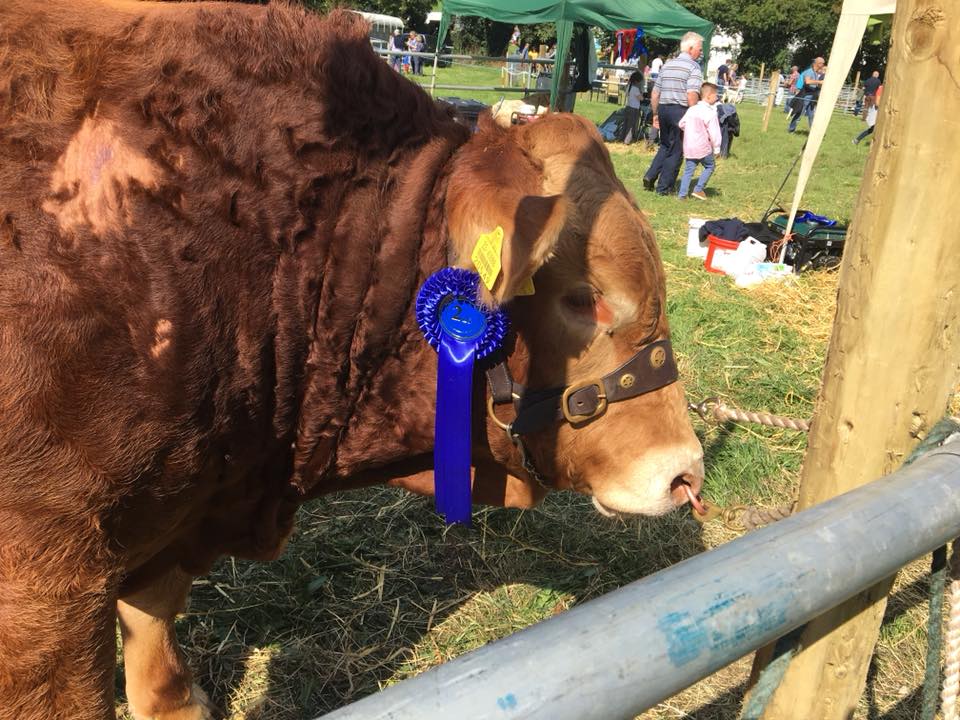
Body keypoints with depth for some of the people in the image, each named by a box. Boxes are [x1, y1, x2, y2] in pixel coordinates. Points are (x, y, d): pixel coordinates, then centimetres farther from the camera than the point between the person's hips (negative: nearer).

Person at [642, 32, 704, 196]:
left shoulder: (667, 65, 14)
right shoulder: (693, 67, -7)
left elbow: (655, 93, 15)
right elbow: (692, 95, -18)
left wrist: (656, 114, 23)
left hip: (663, 109, 6)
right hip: (680, 110, -6)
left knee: (665, 146, 22)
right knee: (676, 150, 4)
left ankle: (650, 176, 8)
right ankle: (664, 187, 6)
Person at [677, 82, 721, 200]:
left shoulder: (691, 109, 7)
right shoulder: (710, 112, -12)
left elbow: (681, 124, 13)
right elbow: (714, 132, -13)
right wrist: (717, 148, -5)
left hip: (688, 147, 6)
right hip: (703, 148, -6)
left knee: (688, 170, 10)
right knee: (710, 166, 15)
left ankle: (682, 194, 5)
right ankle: (698, 189, 9)